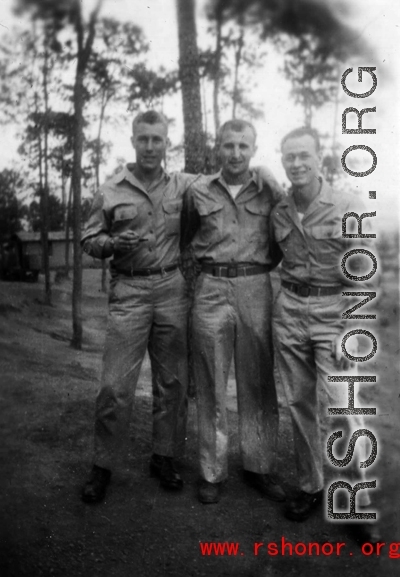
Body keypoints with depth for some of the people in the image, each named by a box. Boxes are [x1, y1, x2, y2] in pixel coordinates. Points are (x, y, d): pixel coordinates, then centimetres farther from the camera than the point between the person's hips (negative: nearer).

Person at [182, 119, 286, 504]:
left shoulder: (270, 194, 5)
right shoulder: (197, 192, 6)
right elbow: (186, 240, 18)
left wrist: (261, 266, 6)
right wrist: (202, 265, 8)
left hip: (256, 289, 0)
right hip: (211, 291, 0)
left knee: (258, 382, 7)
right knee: (211, 385, 4)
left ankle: (259, 466, 21)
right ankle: (212, 471, 16)